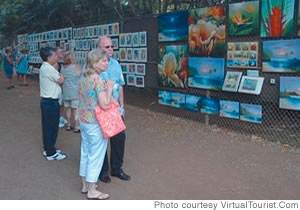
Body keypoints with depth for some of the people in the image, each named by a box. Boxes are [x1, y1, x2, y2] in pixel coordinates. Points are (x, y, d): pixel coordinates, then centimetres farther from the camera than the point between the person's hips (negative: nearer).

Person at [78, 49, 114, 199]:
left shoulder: (84, 77, 5)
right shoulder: (98, 80, -21)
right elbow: (105, 105, -25)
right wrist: (109, 88, -14)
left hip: (83, 120, 8)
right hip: (95, 123, -8)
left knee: (85, 152, 18)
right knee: (96, 155, 4)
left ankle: (85, 185, 32)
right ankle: (92, 191, 16)